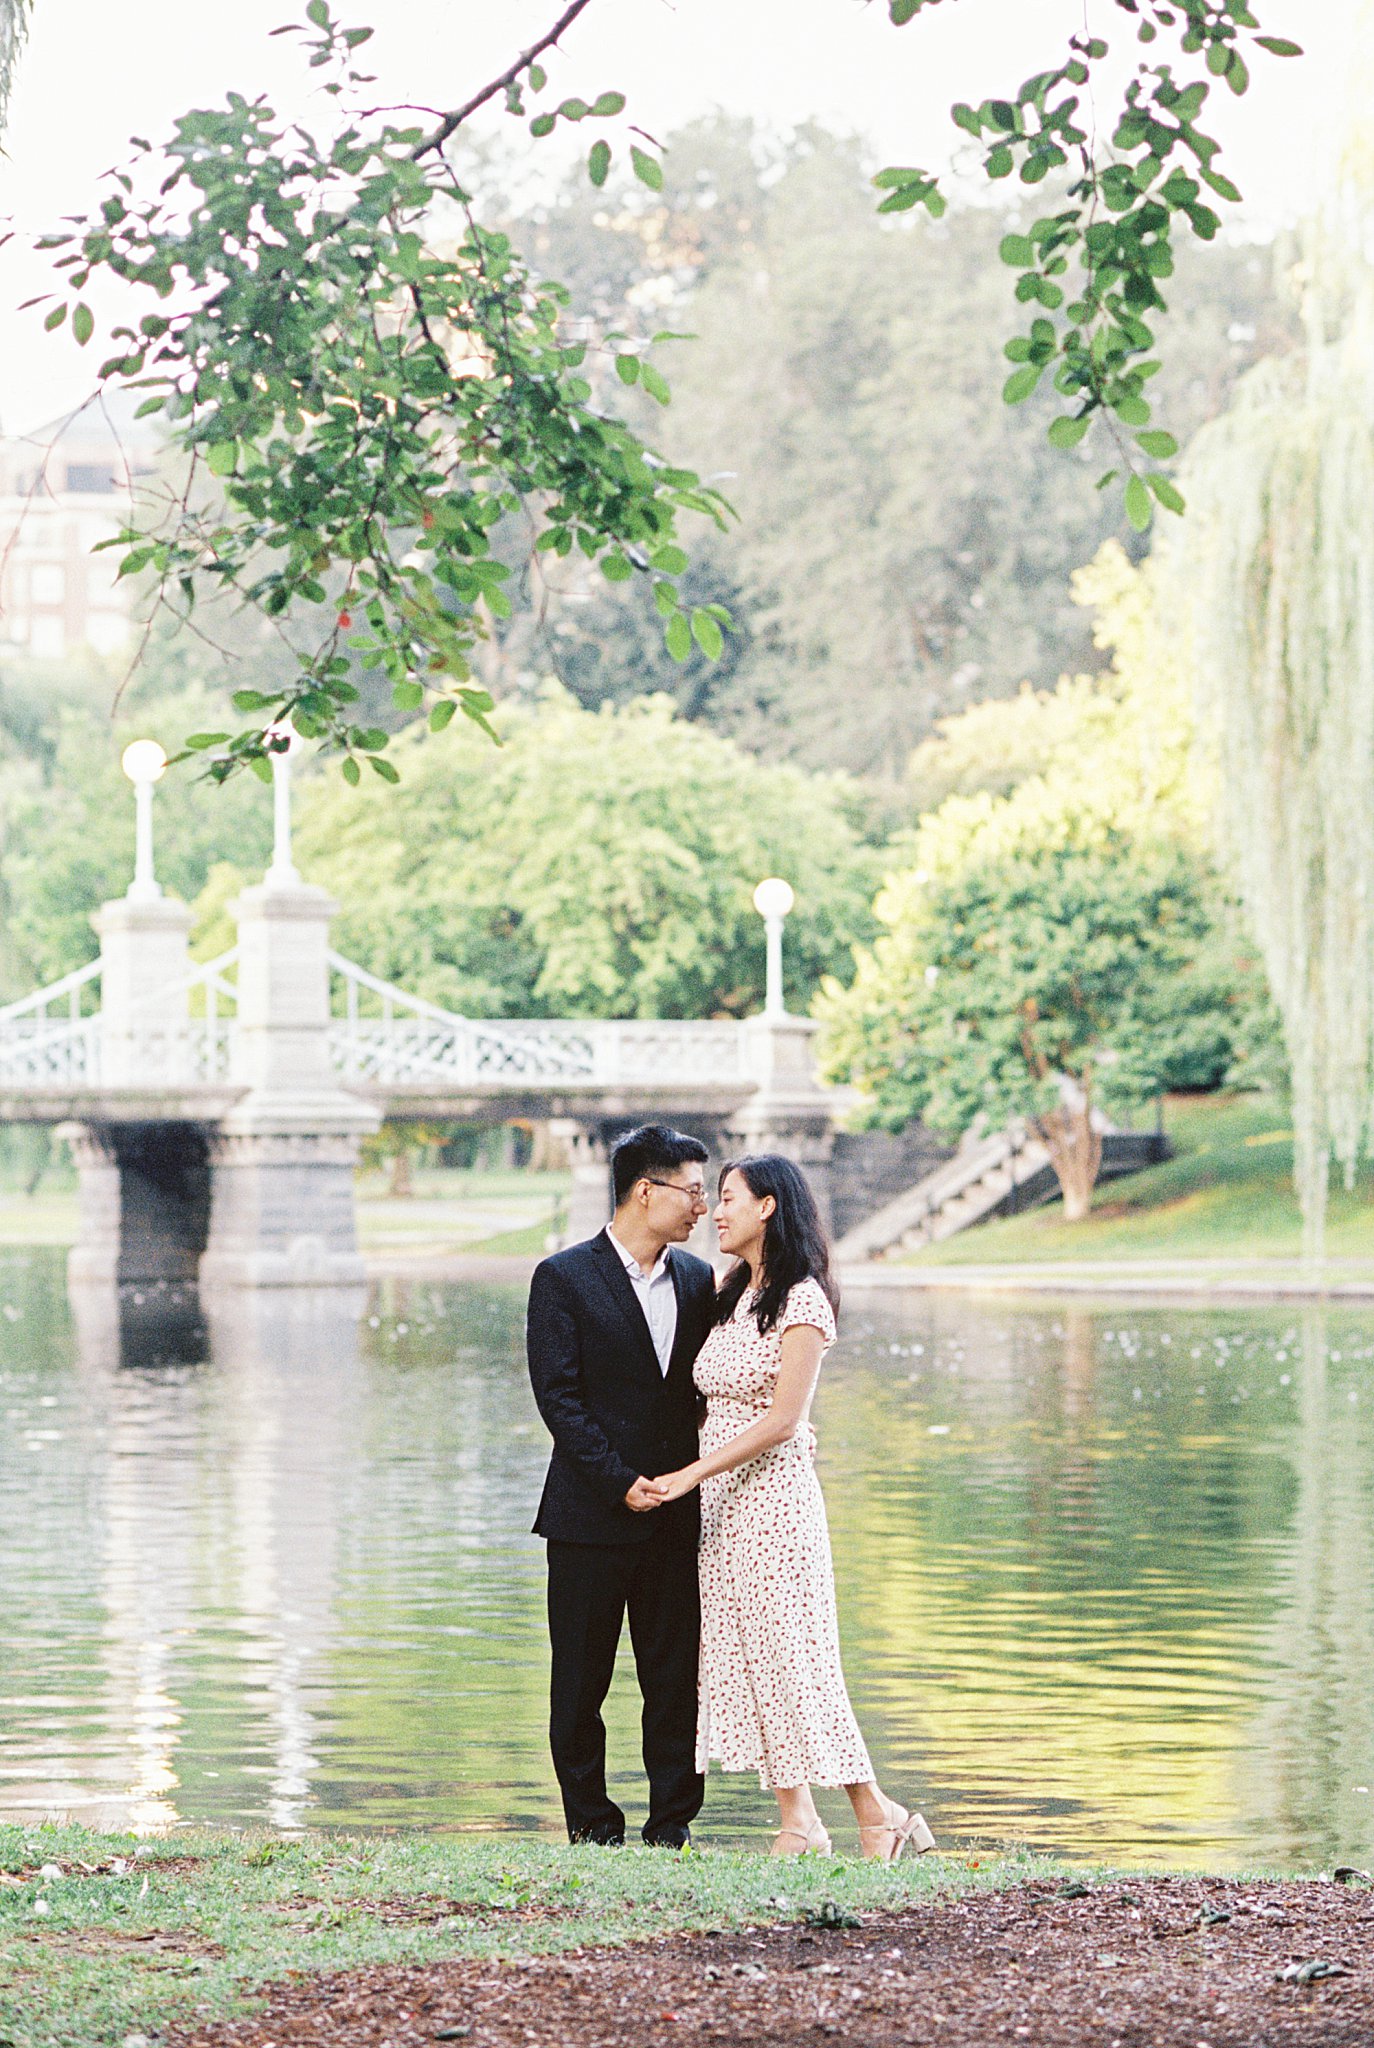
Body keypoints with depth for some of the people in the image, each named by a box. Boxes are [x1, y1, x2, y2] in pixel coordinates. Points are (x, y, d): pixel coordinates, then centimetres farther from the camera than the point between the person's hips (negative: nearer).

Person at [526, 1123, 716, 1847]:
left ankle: (673, 1825, 10)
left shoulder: (697, 1279, 10)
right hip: (592, 1515, -4)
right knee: (581, 1682, 3)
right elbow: (558, 1398, -9)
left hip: (676, 1513, 4)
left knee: (676, 1675, 4)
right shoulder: (564, 1278, -5)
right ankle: (592, 1828, 12)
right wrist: (620, 1482, -16)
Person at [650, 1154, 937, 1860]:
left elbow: (783, 1420, -17)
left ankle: (877, 1815, 0)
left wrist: (692, 1474, -17)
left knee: (792, 1658, -7)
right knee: (745, 1657, 5)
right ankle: (798, 1823, 9)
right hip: (720, 1498, 8)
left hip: (773, 1494, -8)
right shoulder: (731, 1295, 12)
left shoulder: (801, 1300, -11)